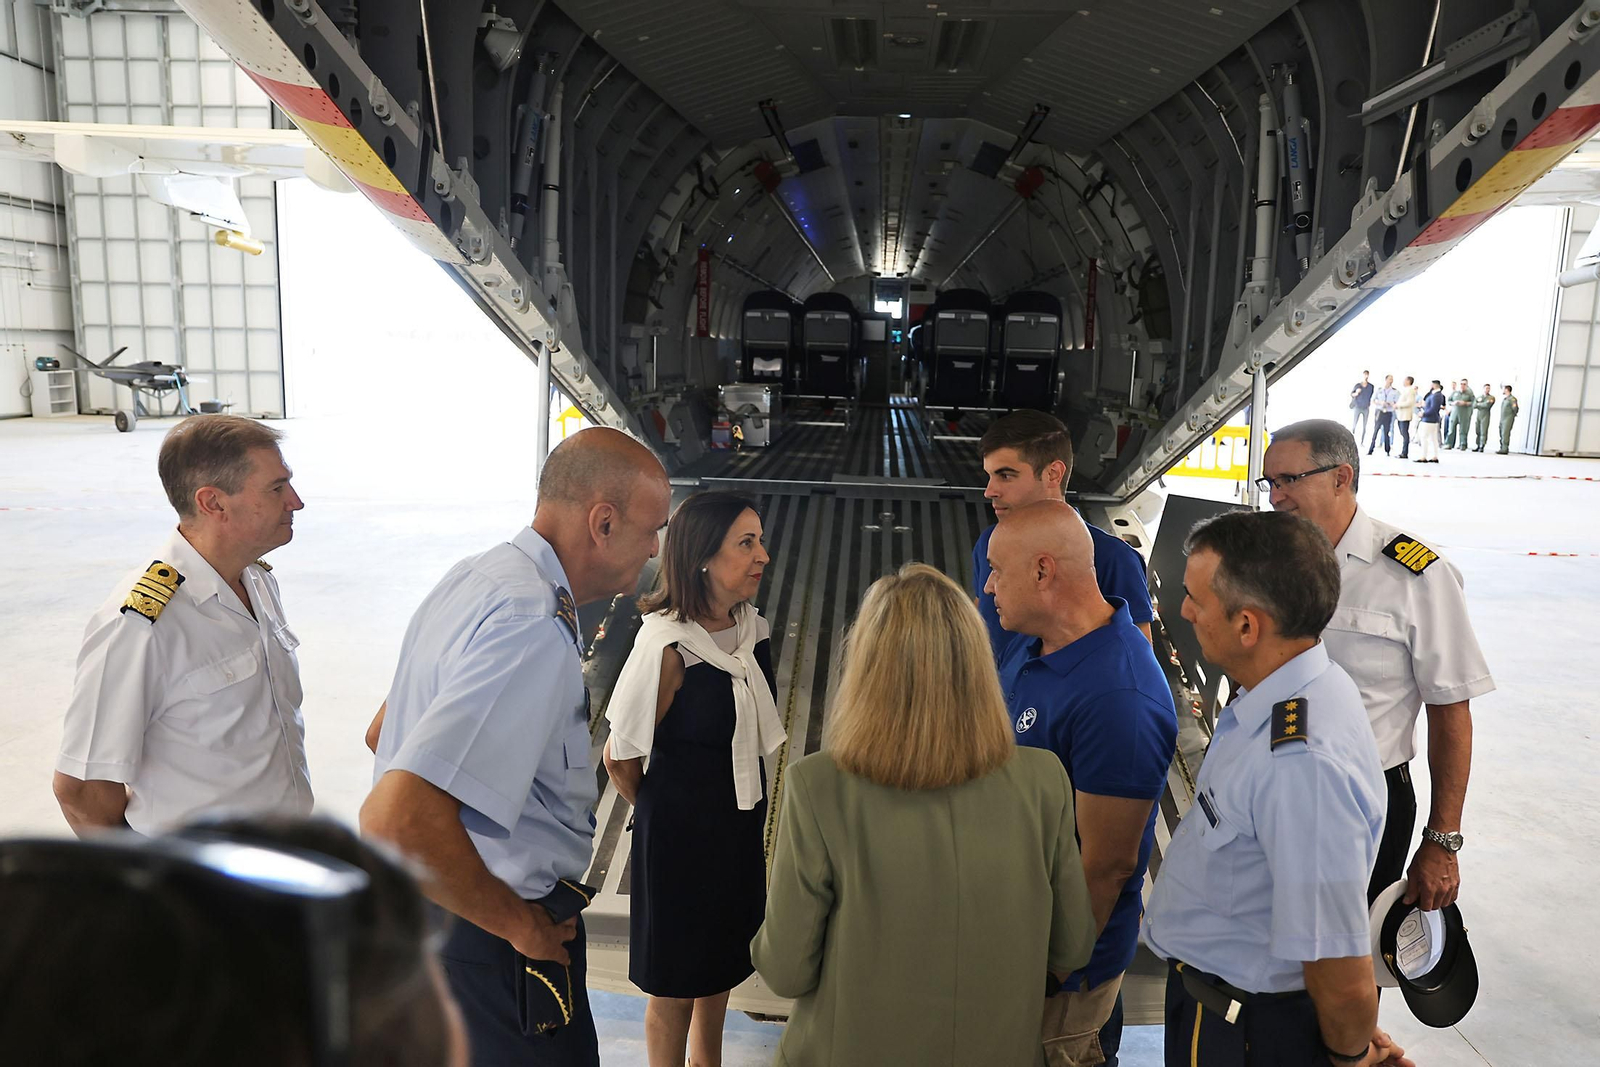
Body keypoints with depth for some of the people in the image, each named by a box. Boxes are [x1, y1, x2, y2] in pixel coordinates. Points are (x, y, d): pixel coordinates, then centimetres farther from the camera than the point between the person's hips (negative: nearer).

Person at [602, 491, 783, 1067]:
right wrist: (659, 812, 0)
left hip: (741, 820, 7)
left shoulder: (753, 630, -6)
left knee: (721, 962, 25)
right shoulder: (667, 646, -28)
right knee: (676, 981, 13)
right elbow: (621, 754, -17)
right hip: (680, 831, -7)